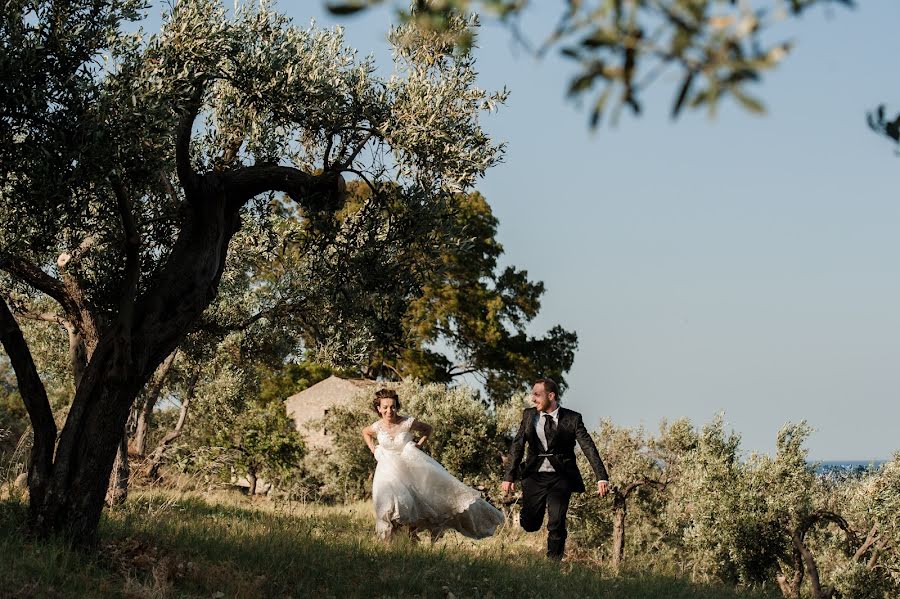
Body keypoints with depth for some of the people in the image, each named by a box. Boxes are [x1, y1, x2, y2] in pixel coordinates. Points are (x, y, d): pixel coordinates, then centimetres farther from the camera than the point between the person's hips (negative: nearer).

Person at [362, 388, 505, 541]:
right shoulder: (377, 427, -8)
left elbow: (427, 429, 5)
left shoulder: (407, 423, -15)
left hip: (411, 465, 0)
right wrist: (373, 450, 7)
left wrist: (419, 444, -4)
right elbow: (365, 432, 17)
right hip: (390, 469, 0)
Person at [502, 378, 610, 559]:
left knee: (556, 525, -10)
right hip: (534, 476, 3)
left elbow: (589, 448, -7)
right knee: (529, 524, 3)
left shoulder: (572, 419, -3)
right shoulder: (529, 416, 5)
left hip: (560, 478, -2)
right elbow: (517, 446, 7)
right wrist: (509, 476, -1)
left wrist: (602, 478, -16)